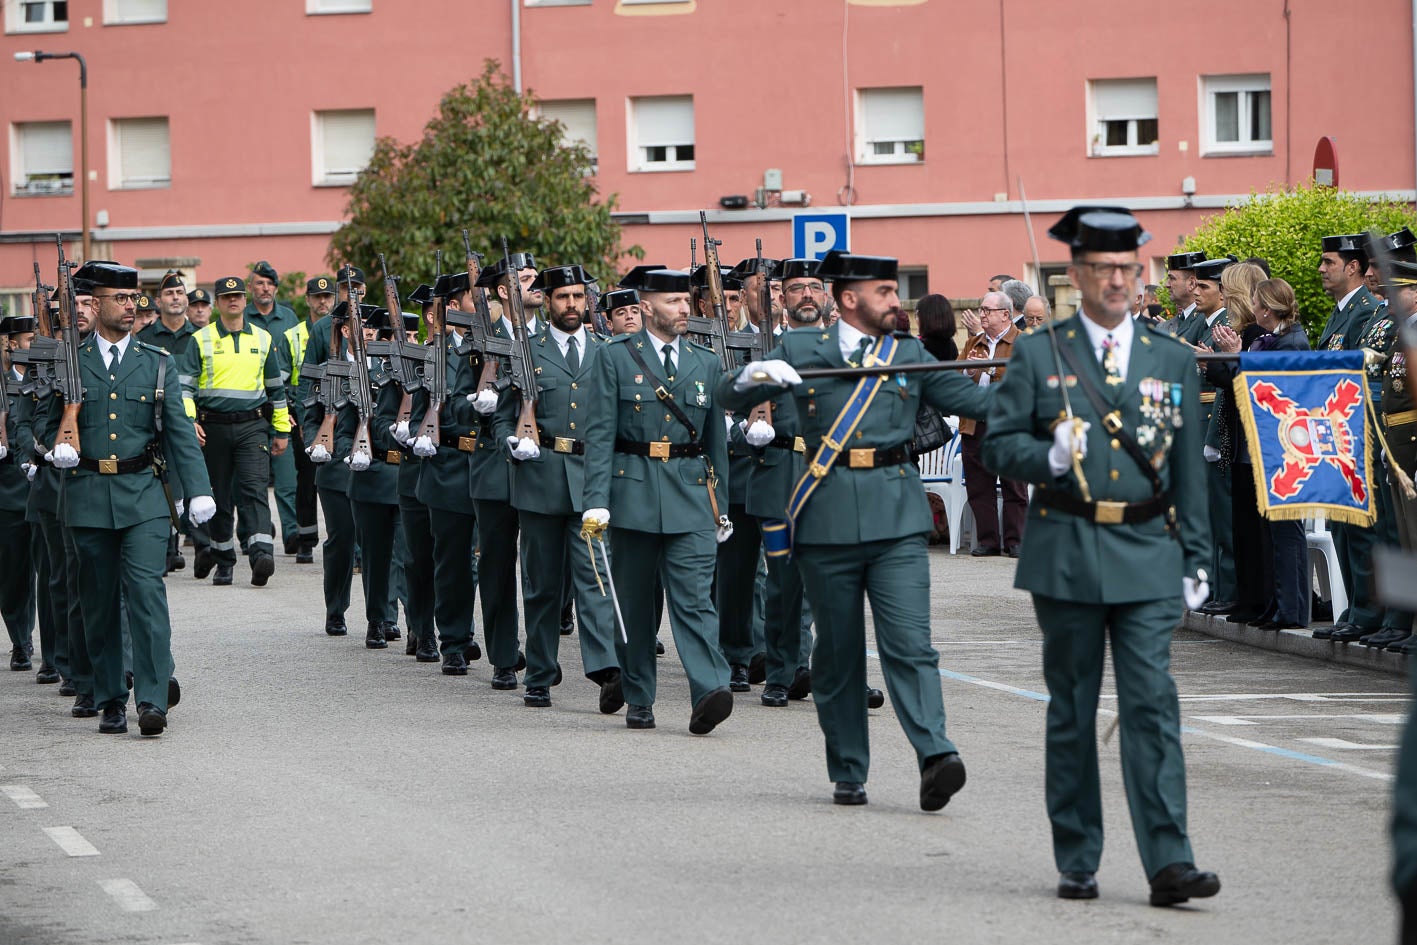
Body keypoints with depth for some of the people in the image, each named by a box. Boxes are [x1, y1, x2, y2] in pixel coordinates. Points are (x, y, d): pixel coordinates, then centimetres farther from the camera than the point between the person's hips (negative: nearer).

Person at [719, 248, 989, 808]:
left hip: (897, 519, 0)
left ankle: (935, 757, -23)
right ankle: (848, 772, 15)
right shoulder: (800, 350, 9)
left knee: (909, 642, -12)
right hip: (827, 521, 0)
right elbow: (728, 396, 8)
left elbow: (969, 398, 9)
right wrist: (757, 374, -14)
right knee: (837, 651, 6)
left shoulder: (909, 354, 14)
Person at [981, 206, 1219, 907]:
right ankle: (1076, 864, 14)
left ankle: (1169, 863, -12)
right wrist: (1051, 457, -17)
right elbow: (999, 443, 3)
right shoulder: (1038, 354, 4)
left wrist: (1196, 557, 9)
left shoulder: (1173, 360, 10)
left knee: (1152, 705, -8)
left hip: (1149, 556, 1)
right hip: (1066, 555, -1)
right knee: (1072, 710, 6)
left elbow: (1188, 467, 13)